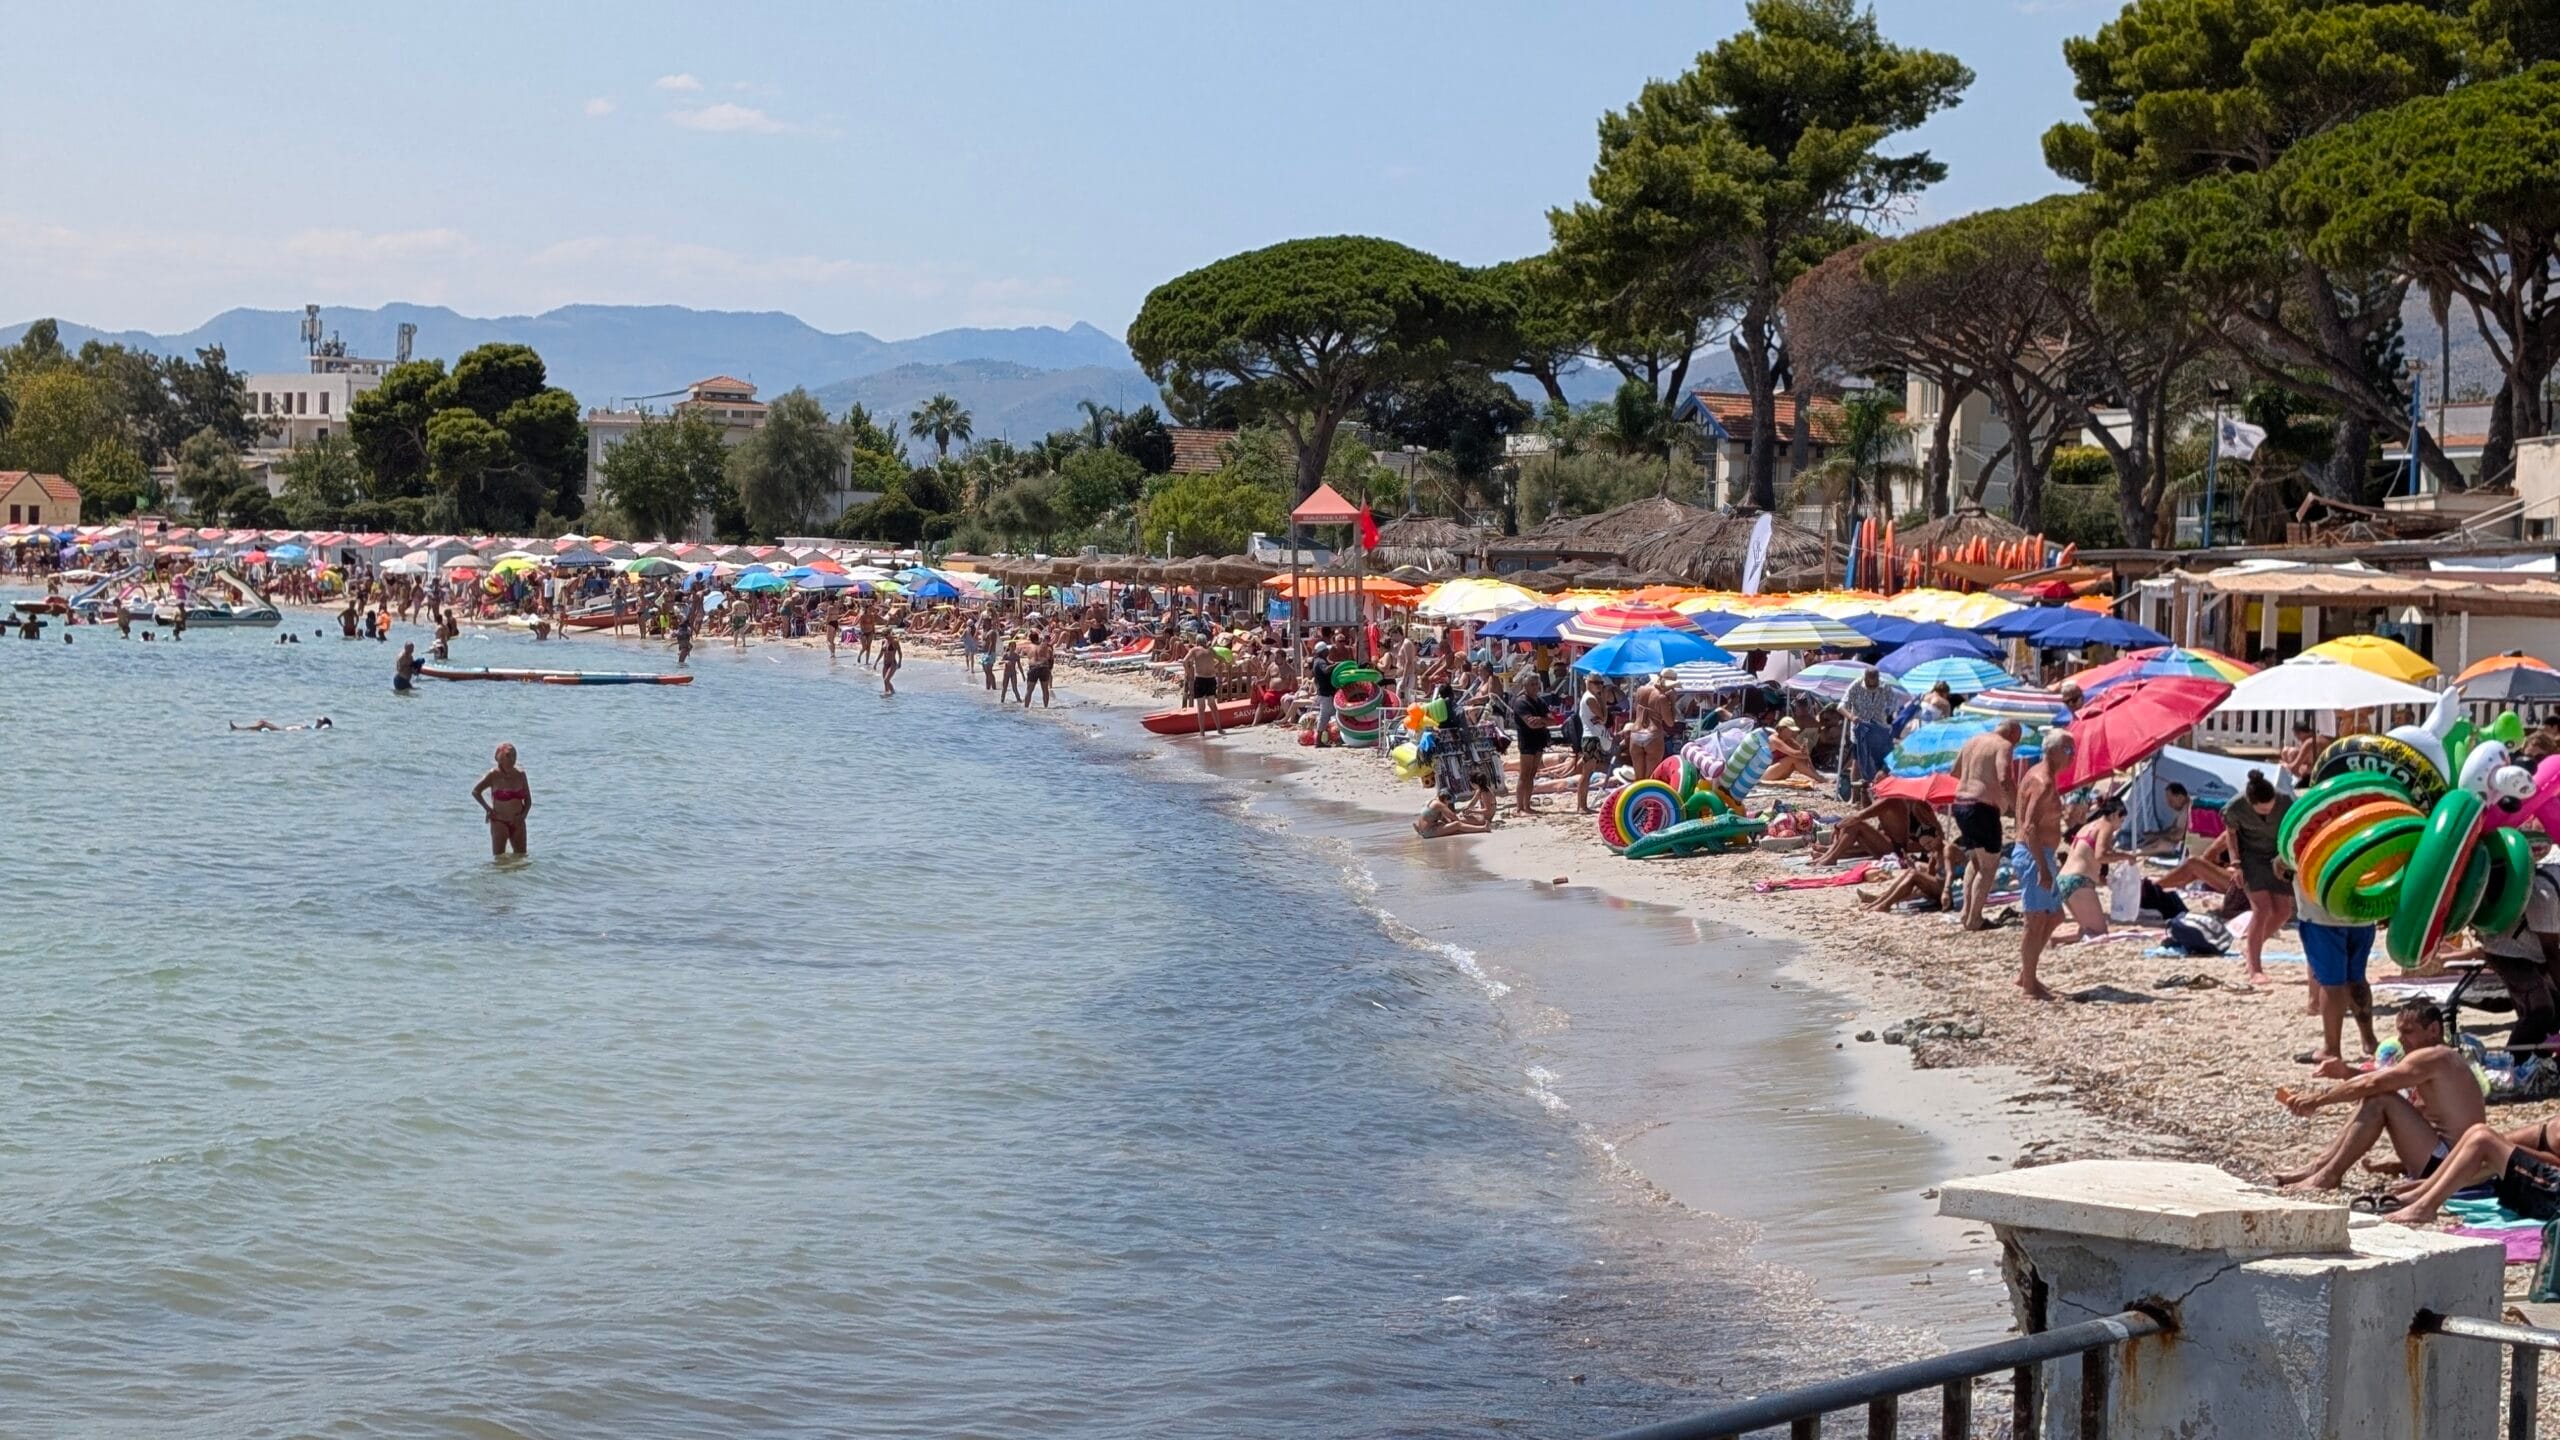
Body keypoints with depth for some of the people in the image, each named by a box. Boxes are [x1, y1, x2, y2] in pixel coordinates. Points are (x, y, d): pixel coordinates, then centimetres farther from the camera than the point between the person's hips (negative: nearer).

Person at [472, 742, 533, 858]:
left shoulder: (520, 774, 1)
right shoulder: (494, 775, -10)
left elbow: (528, 800, 9)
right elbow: (475, 791, -2)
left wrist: (523, 814, -7)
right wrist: (487, 808, -8)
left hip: (517, 823, 4)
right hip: (500, 823, -4)